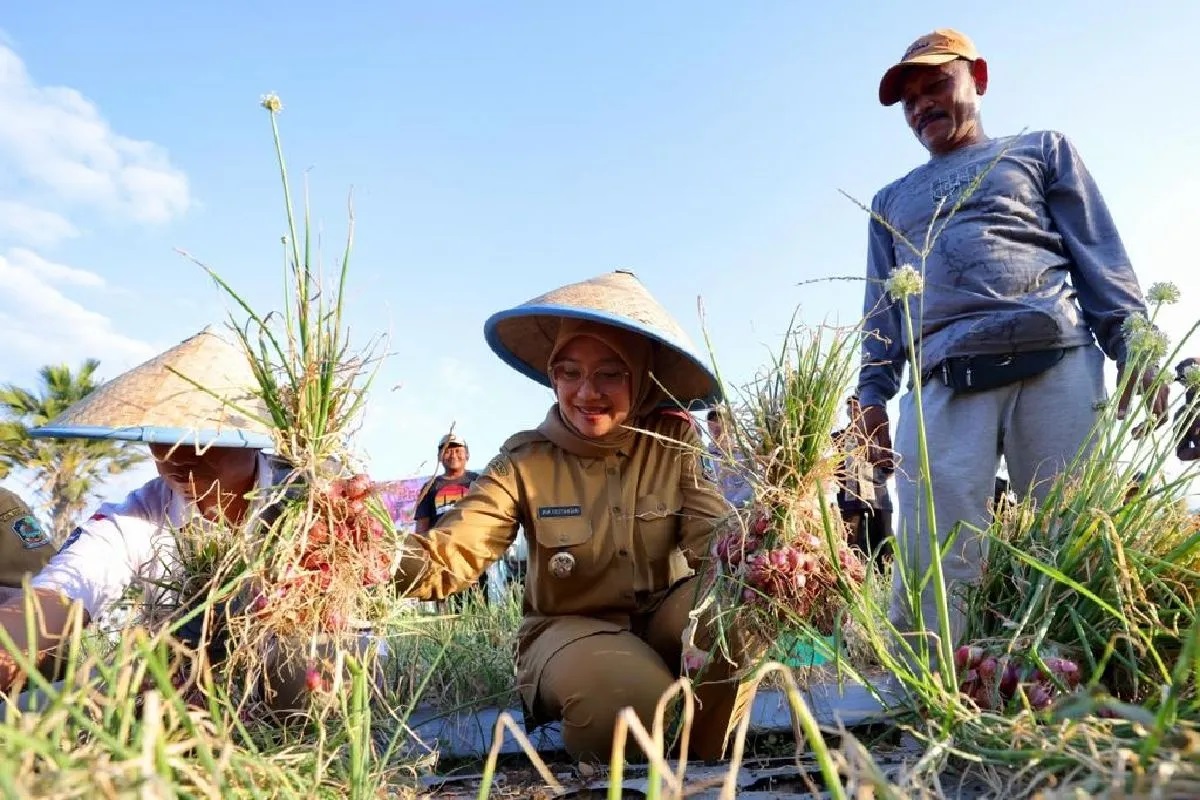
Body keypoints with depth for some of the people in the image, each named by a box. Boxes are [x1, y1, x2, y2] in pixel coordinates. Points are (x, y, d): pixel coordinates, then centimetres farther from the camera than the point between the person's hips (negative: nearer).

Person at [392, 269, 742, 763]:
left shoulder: (675, 441, -6)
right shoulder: (525, 461, -10)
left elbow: (715, 533, -17)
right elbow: (450, 555, -20)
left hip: (664, 619, 2)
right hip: (570, 629, -2)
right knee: (631, 698, -35)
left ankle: (699, 759, -5)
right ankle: (600, 761, 3)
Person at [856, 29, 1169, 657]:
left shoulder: (1040, 150, 23)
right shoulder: (891, 201, 30)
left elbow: (1101, 254, 12)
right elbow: (880, 306, 21)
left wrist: (1134, 345, -3)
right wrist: (872, 394, 7)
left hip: (1056, 363, -1)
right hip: (941, 386, 2)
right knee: (933, 567, -10)